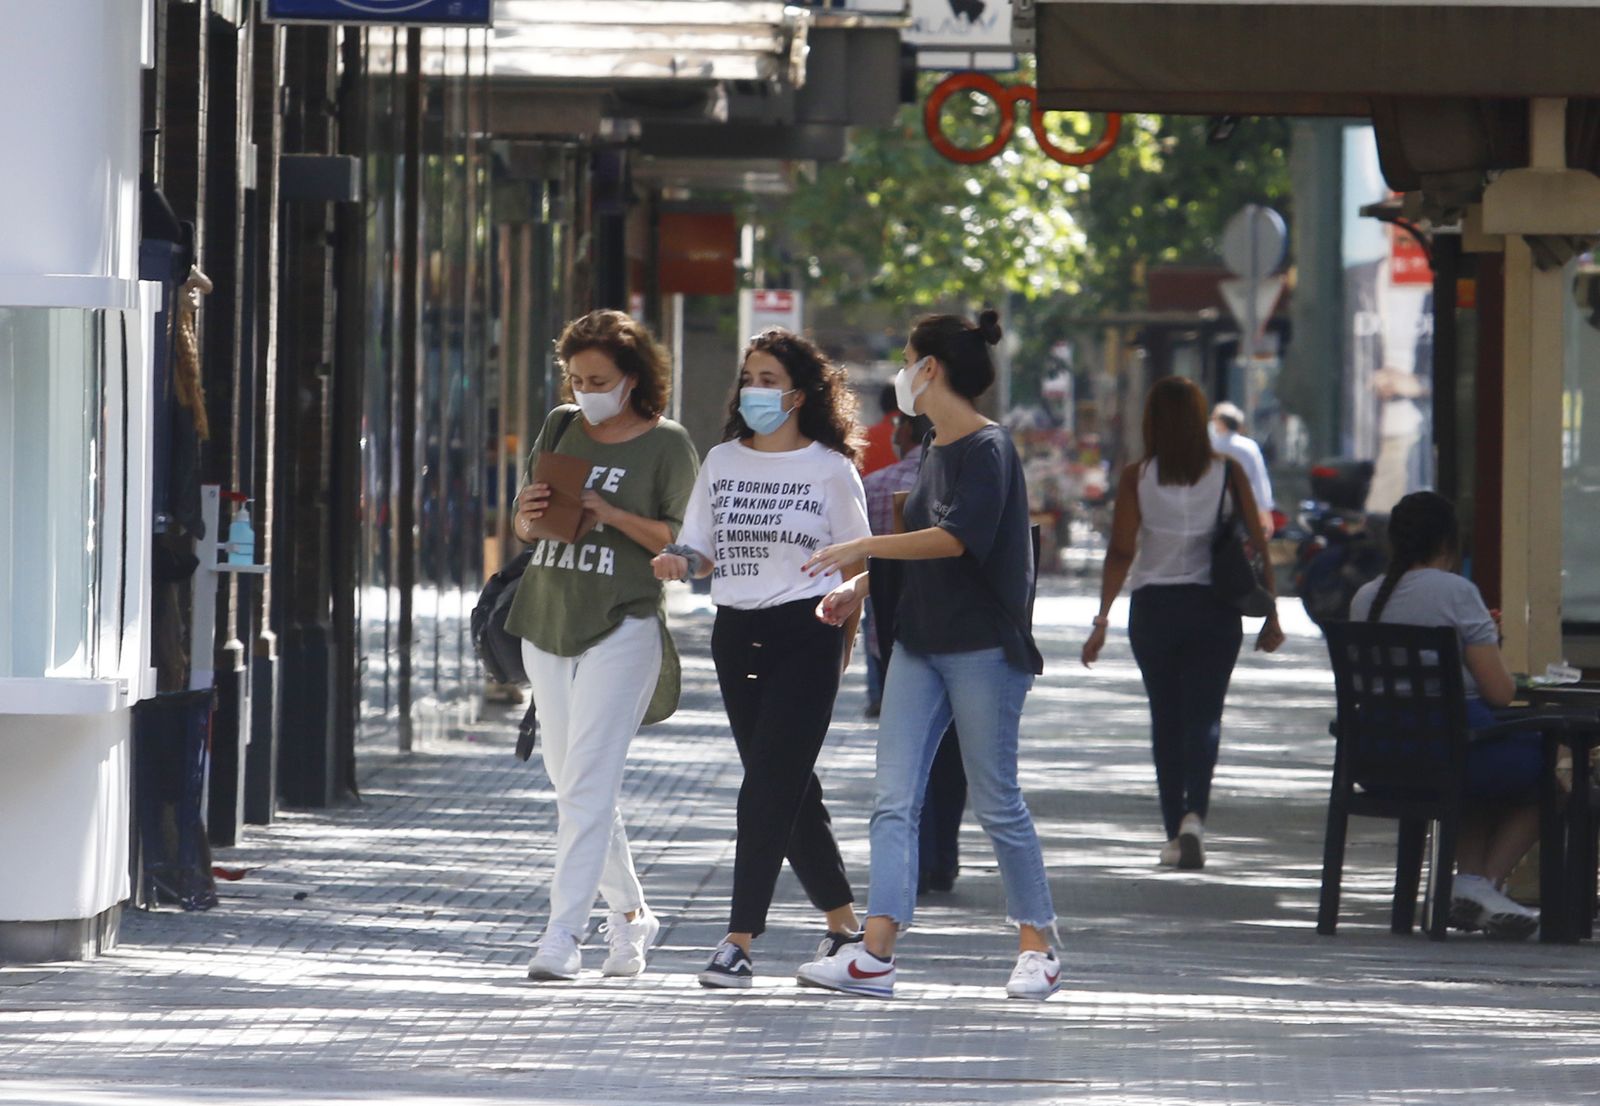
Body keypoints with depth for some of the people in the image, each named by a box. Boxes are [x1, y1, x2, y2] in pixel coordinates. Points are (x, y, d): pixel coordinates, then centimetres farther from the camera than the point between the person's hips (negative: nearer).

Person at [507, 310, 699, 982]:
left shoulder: (666, 443, -2)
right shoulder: (562, 428, 12)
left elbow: (683, 542, -7)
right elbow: (524, 530, 18)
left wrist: (613, 516, -18)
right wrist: (527, 516, -5)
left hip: (622, 625, -6)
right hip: (548, 618, 6)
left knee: (588, 780, -14)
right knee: (567, 780, 11)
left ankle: (564, 934, -19)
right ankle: (629, 914, 25)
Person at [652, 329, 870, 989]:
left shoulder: (830, 469, -1)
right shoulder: (721, 462, 11)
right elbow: (702, 551, 10)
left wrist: (842, 638, -5)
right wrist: (679, 561, -11)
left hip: (806, 635, -5)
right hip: (736, 633, 5)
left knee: (769, 786, -12)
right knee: (789, 786, 10)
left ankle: (740, 942, -14)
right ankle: (843, 922, 24)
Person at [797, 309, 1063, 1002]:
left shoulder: (987, 448, -10)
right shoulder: (935, 450, 17)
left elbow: (958, 538, -23)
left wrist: (865, 548, -20)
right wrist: (859, 589, 14)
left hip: (982, 649, -8)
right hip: (920, 645, 8)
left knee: (996, 802, -1)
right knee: (894, 800, -3)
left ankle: (1037, 944, 12)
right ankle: (875, 955, -10)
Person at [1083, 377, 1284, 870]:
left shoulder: (1136, 477, -3)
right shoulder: (1227, 473, -2)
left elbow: (1120, 551, -8)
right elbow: (1258, 544, -2)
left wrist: (1103, 618, -5)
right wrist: (1270, 615, 5)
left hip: (1154, 607, 0)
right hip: (1214, 608, 0)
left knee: (1166, 719, 11)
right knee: (1204, 716, 2)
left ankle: (1174, 834, 12)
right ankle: (1194, 815, -21)